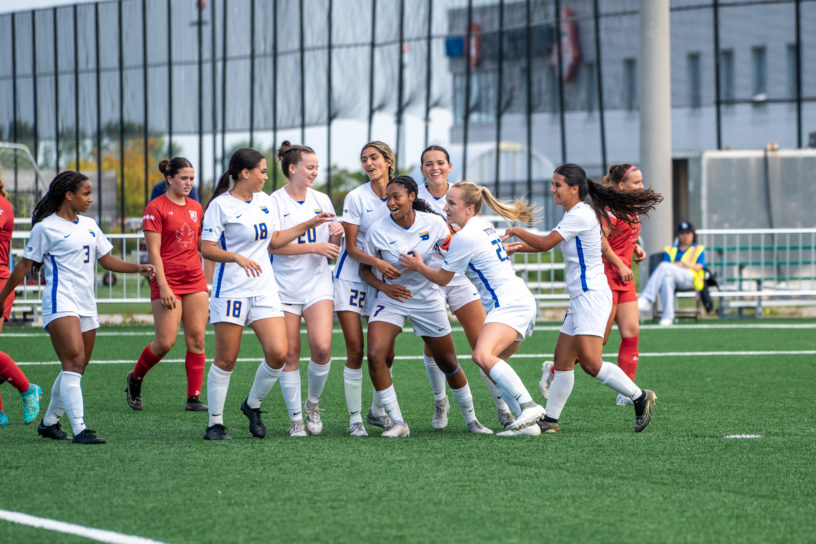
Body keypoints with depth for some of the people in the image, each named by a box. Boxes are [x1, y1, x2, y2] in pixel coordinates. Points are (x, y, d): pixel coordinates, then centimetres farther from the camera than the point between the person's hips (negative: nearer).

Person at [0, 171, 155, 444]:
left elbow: (106, 259, 20)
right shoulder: (46, 228, -4)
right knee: (74, 361, -19)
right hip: (60, 305, -8)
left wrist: (138, 267, 5)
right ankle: (79, 429, -25)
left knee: (76, 369, 8)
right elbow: (25, 265, 1)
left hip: (86, 306, 8)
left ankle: (49, 422, 23)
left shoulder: (89, 225, 16)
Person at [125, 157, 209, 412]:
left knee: (196, 340, -1)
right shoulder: (156, 207, -6)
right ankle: (135, 379, 19)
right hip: (168, 282, -6)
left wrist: (208, 279, 13)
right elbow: (153, 250, -11)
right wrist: (163, 286, -17)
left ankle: (194, 398, 2)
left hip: (195, 281, 6)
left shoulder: (196, 208, 12)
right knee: (165, 342, -7)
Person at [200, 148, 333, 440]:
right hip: (231, 291, -6)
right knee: (226, 359, -2)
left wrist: (308, 224, 18)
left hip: (264, 290, 6)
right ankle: (215, 422, 10)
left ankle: (252, 405, 16)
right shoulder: (221, 205, -9)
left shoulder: (265, 201, 12)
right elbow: (206, 248, -13)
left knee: (278, 353, -7)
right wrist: (238, 257, -26)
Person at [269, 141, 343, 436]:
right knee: (290, 354, -1)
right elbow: (273, 245, -14)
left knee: (322, 346, -15)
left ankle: (313, 404, 9)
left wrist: (336, 236, -6)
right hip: (284, 287, -3)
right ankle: (296, 419, 9)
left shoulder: (321, 200, 11)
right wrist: (315, 247, -16)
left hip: (318, 284, 3)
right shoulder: (275, 202, -3)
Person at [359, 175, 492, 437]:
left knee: (449, 363, 8)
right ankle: (398, 423, -11)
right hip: (391, 298, 0)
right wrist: (384, 286, -18)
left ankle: (471, 419, 29)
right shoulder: (378, 230, -13)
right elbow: (364, 268, -2)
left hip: (428, 301, 0)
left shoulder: (432, 223, -12)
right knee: (375, 356, -21)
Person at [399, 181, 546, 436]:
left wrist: (419, 267, 15)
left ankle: (529, 406, -34)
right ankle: (527, 422, 5)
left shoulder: (464, 237, -11)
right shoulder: (483, 225, 16)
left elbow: (442, 278, -1)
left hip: (509, 304, -11)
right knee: (492, 365, 11)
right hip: (522, 302, 11)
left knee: (483, 355, -27)